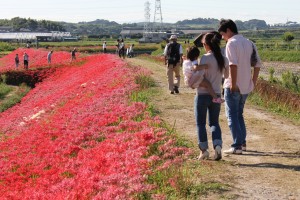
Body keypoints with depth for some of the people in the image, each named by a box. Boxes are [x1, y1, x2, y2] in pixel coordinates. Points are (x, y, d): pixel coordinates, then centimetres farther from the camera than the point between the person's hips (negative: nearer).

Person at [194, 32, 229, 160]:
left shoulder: (205, 58, -15)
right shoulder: (224, 59, 2)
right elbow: (227, 75, 12)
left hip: (203, 95, -5)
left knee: (200, 123, 9)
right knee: (214, 122, 16)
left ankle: (204, 150, 8)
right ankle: (218, 146, -3)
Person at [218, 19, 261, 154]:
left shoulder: (231, 43, -12)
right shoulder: (249, 43, 12)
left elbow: (233, 64, -24)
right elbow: (258, 64, 11)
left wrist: (233, 84, -22)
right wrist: (253, 82, 14)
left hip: (233, 87, -8)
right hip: (246, 86, 8)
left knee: (232, 116, -1)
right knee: (239, 114, 20)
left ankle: (237, 146, -2)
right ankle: (242, 142, 24)